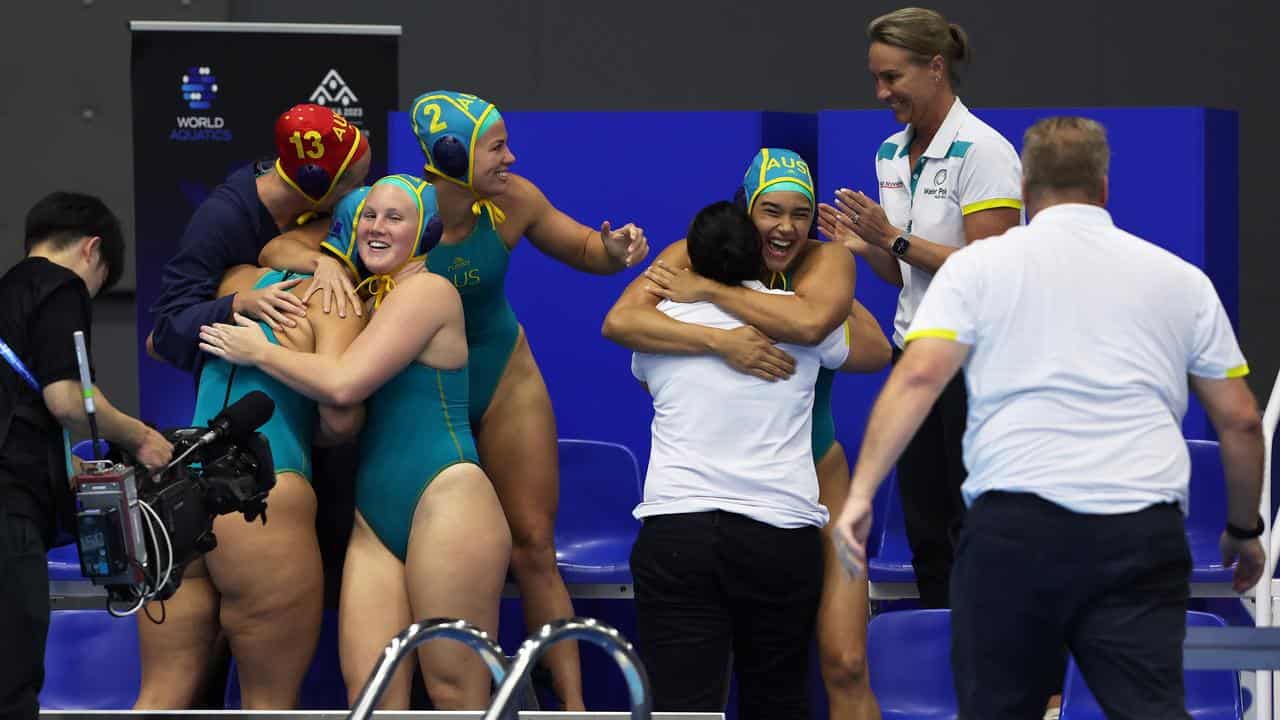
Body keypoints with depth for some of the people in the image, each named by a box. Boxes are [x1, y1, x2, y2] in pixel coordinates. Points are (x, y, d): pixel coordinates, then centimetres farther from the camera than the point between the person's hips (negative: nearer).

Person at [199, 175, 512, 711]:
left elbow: (343, 384, -14)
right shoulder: (366, 296, 20)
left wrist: (257, 351, -3)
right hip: (376, 519, 8)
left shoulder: (427, 289, -5)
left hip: (444, 502, -8)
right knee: (371, 699, -5)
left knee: (456, 697, -9)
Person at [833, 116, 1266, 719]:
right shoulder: (1182, 279, 16)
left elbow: (917, 377, -3)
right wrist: (1244, 528, 30)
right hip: (1143, 531, 1)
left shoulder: (979, 265, 10)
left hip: (1013, 529, -1)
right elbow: (1239, 420, 17)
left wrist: (860, 493, -4)